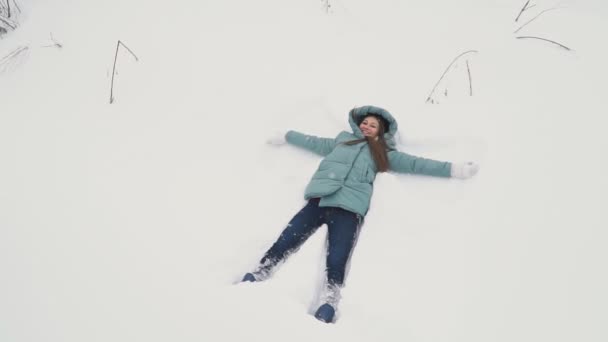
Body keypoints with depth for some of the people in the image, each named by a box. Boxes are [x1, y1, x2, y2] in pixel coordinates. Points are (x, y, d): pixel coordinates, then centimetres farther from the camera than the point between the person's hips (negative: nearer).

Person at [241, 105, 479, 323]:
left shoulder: (383, 154, 25)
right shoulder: (342, 140, 29)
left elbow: (414, 163, 20)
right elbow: (314, 143, 38)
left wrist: (453, 169, 15)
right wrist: (285, 137, 47)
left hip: (348, 208, -2)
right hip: (318, 200, 2)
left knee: (336, 261, -23)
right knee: (283, 244, -11)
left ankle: (326, 313, -32)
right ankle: (253, 281, -7)